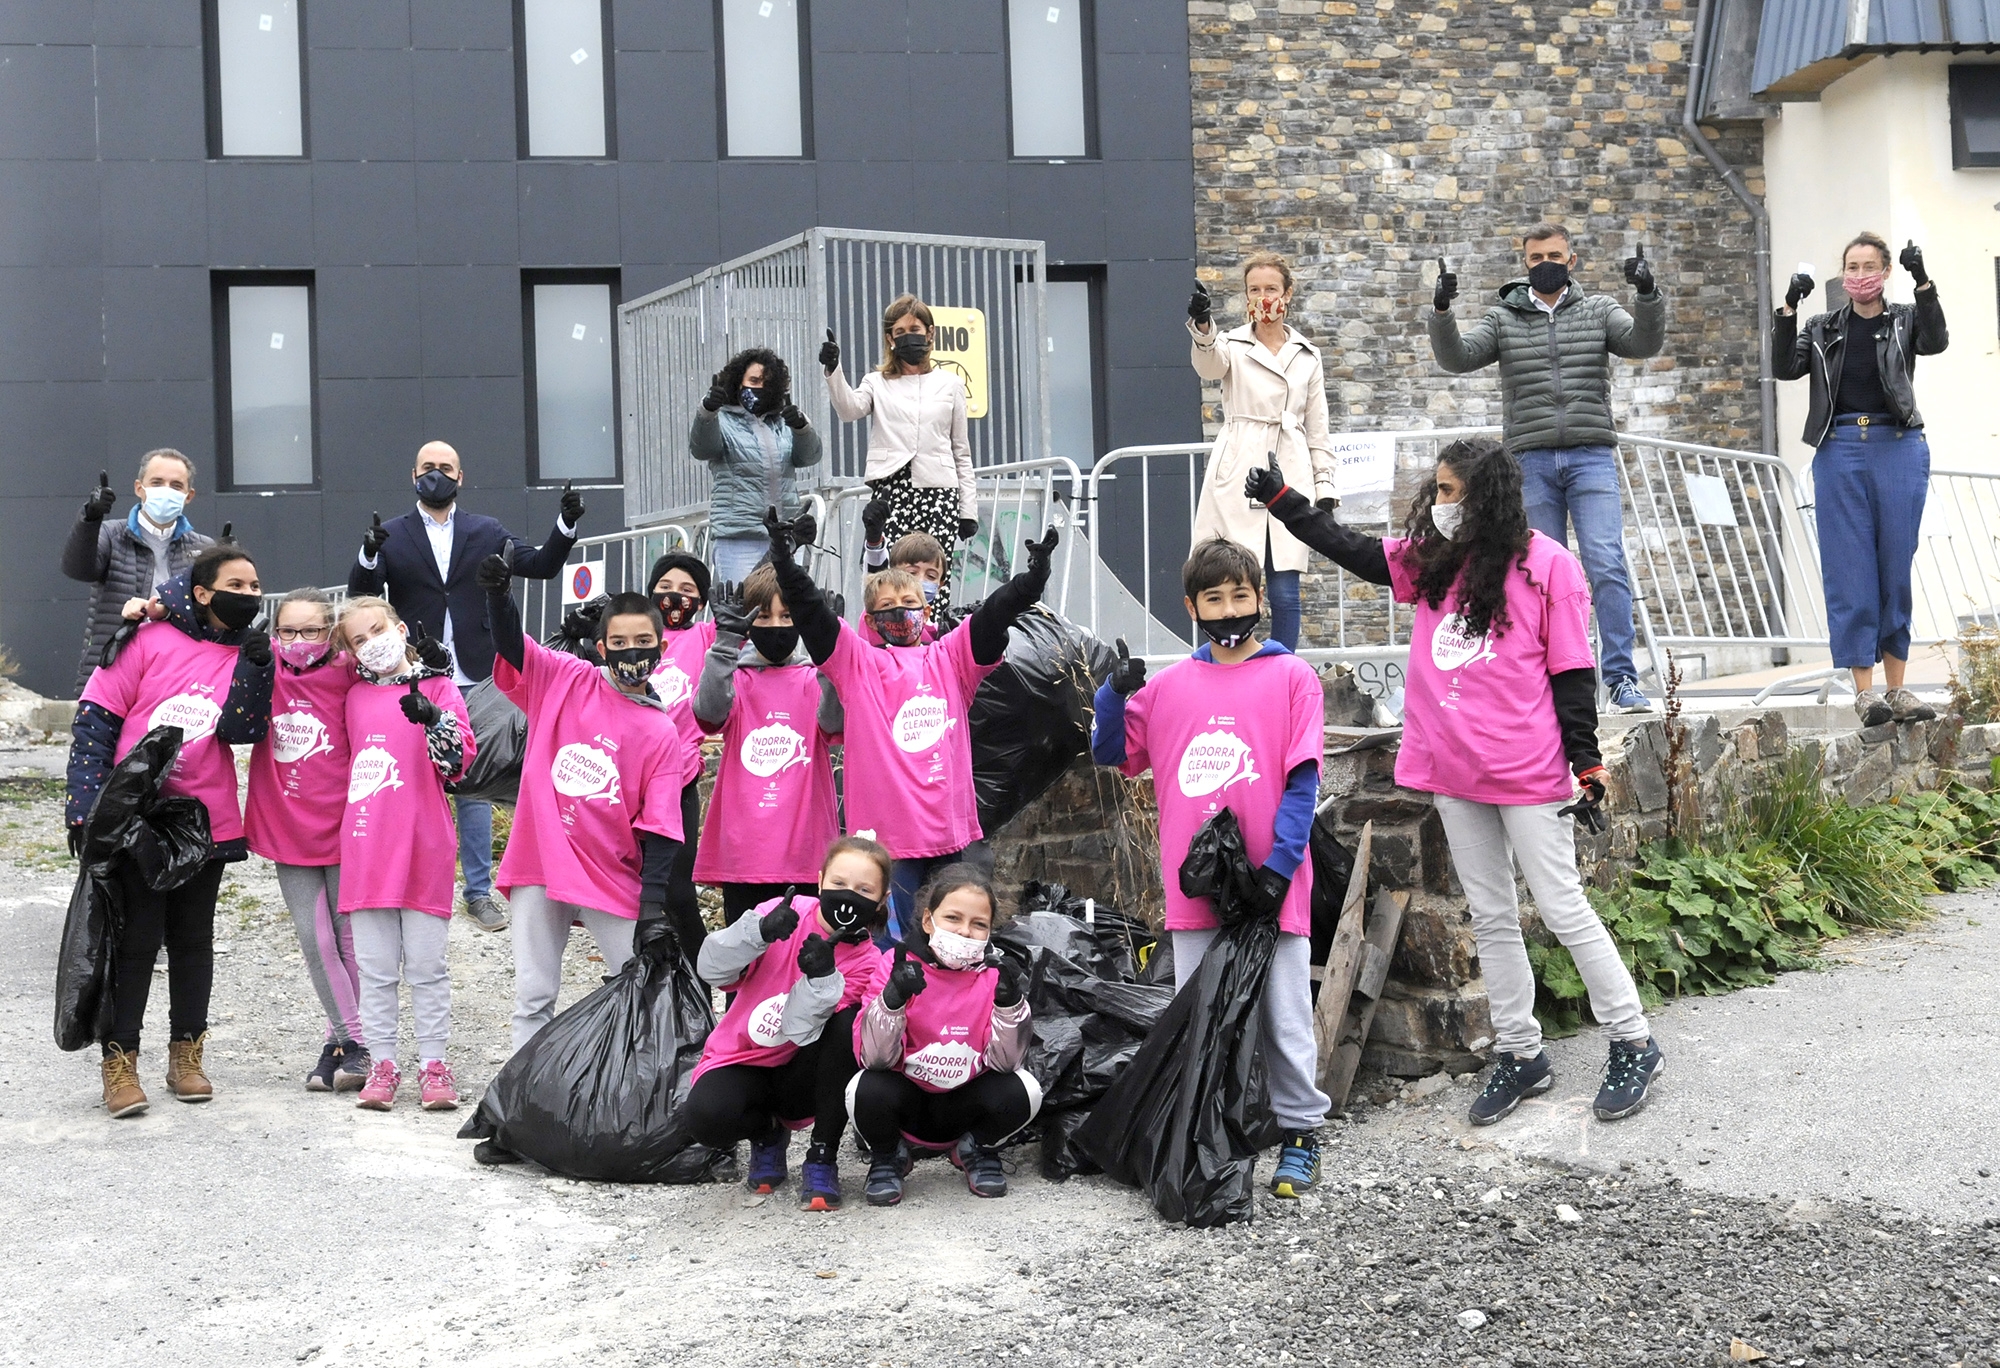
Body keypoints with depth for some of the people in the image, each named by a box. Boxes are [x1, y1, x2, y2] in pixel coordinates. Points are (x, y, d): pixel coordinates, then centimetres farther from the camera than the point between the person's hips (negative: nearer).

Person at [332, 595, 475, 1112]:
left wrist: (432, 720, -24)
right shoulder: (356, 696, 12)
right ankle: (382, 1064, 14)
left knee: (427, 966, 3)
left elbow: (459, 760, -10)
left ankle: (433, 1065, 10)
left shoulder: (438, 687, 0)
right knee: (375, 968, 7)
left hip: (423, 850, -4)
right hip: (365, 850, 4)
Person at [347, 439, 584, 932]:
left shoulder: (486, 532, 8)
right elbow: (361, 592, -6)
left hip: (472, 680, 1)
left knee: (474, 787, 5)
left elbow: (541, 566, 5)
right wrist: (369, 555, -27)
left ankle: (479, 891, 12)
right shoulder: (392, 536, 4)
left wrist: (566, 524, -11)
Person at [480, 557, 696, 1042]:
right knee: (533, 997, 7)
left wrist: (653, 908, -14)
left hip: (613, 881, -1)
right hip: (540, 869, 1)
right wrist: (498, 593, -29)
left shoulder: (662, 733, -3)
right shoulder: (564, 680, 2)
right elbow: (510, 642, -7)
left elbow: (660, 830, -6)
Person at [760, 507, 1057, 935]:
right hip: (887, 832, -3)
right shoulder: (858, 663, 5)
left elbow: (998, 611, 2)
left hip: (948, 829, 3)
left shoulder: (950, 658, 12)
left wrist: (1036, 572, -12)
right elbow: (811, 611, -5)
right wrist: (783, 556, -16)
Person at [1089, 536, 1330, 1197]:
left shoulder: (1292, 676, 1)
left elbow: (1302, 780, -4)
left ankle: (1300, 1135, 15)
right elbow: (1112, 752, 14)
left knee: (1284, 1018, 2)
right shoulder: (1169, 684, 10)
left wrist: (1280, 865, -12)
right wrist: (1116, 692, -4)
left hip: (1269, 886, -3)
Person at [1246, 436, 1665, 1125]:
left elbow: (1572, 675, -8)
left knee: (1563, 910, -2)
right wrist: (1281, 500, 17)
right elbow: (1353, 551, 19)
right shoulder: (1434, 559, 9)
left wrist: (1587, 768, -11)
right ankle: (1521, 1054, 21)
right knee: (1490, 918, 12)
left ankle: (1633, 1044, 11)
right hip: (1454, 770, 6)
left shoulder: (1548, 565, -8)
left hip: (1527, 772, -6)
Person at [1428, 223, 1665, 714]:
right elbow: (1458, 358, 0)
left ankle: (1621, 679, -10)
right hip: (1531, 459, 1)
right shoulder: (1504, 318, 11)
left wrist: (1648, 296, -22)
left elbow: (1643, 343, -4)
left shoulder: (1599, 311, 10)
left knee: (1606, 564, -12)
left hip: (1591, 456, -1)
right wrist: (1441, 311, -17)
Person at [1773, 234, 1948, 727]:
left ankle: (1896, 688, 6)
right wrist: (1788, 308, -9)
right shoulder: (1823, 329, 13)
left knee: (1895, 567, 1)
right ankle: (1864, 689, -3)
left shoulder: (1904, 321, 10)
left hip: (1897, 449, 0)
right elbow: (1785, 368, -1)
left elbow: (1934, 341, -10)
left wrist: (1923, 283, -20)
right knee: (1849, 570, -4)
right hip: (1839, 451, 0)